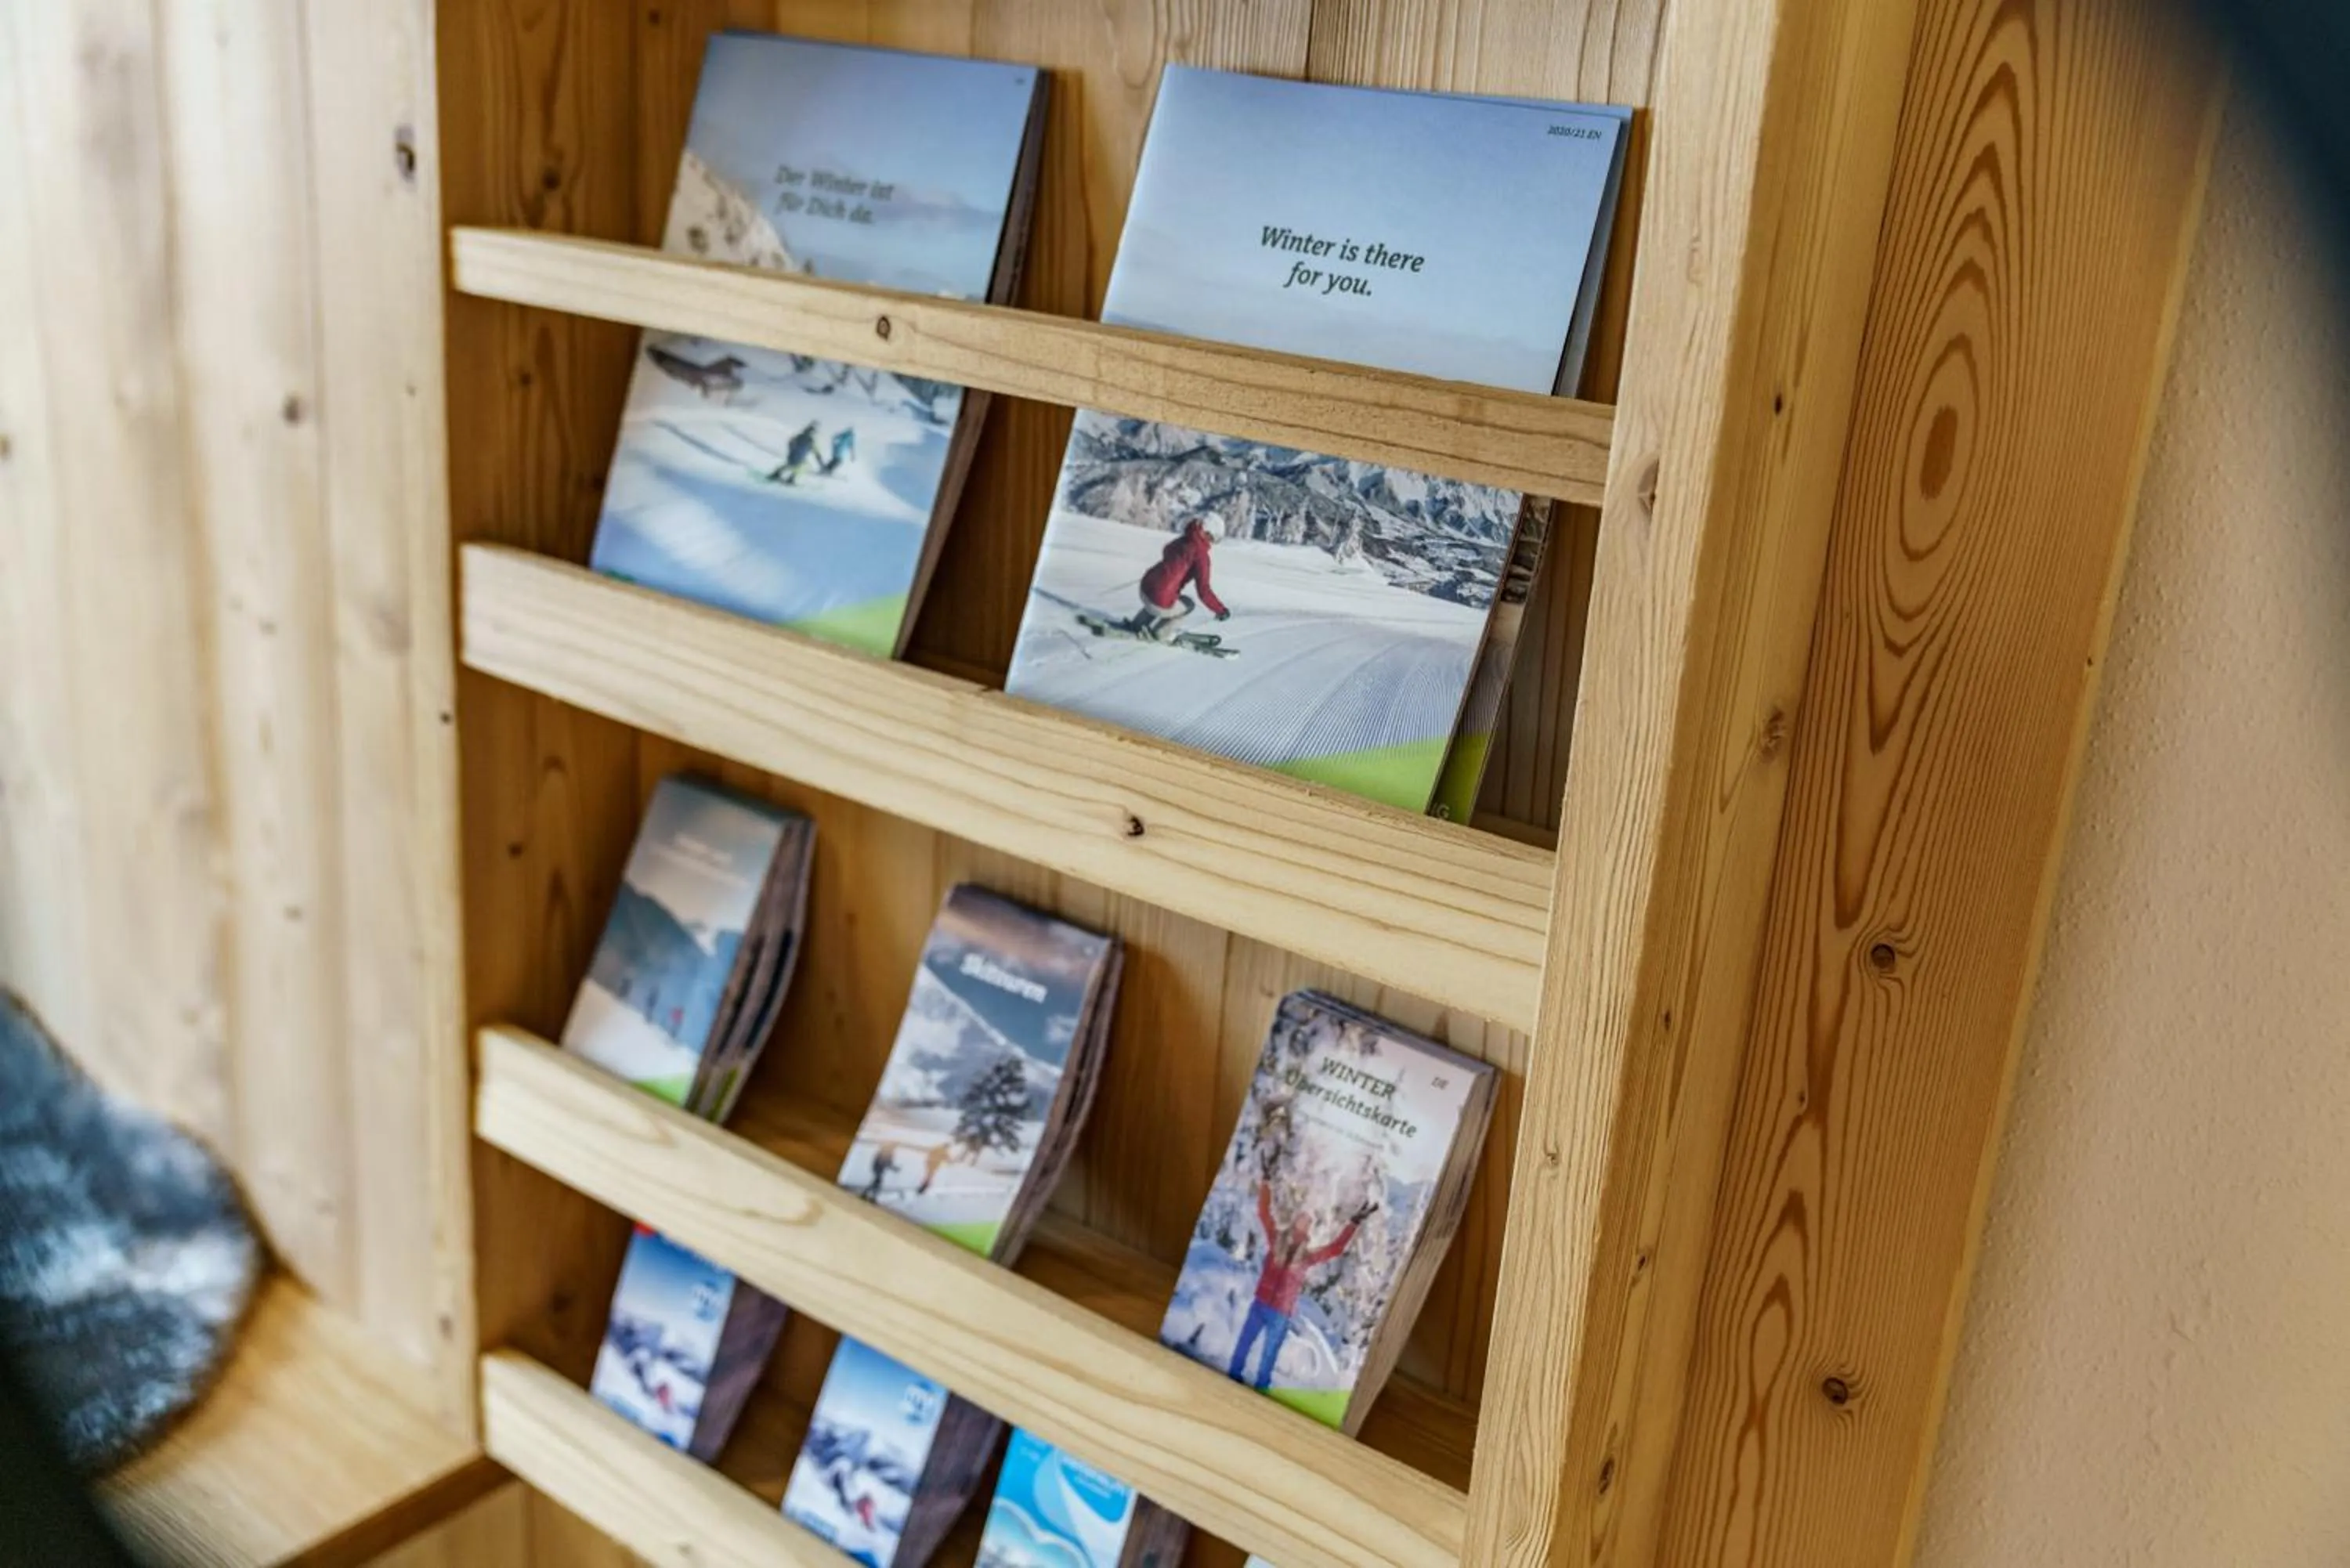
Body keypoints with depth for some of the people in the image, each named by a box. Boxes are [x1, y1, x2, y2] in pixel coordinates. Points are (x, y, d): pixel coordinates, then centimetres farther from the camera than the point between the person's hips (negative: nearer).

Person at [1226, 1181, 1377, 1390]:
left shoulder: (1309, 1256, -4)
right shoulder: (1277, 1239, -5)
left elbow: (1336, 1247, -8)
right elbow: (1264, 1214, -8)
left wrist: (1355, 1223, -17)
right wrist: (1265, 1187, -18)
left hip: (1281, 1314, 0)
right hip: (1260, 1304, 0)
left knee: (1270, 1352, 12)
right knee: (1245, 1342, 13)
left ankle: (1261, 1385, 24)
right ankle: (1234, 1375, 28)